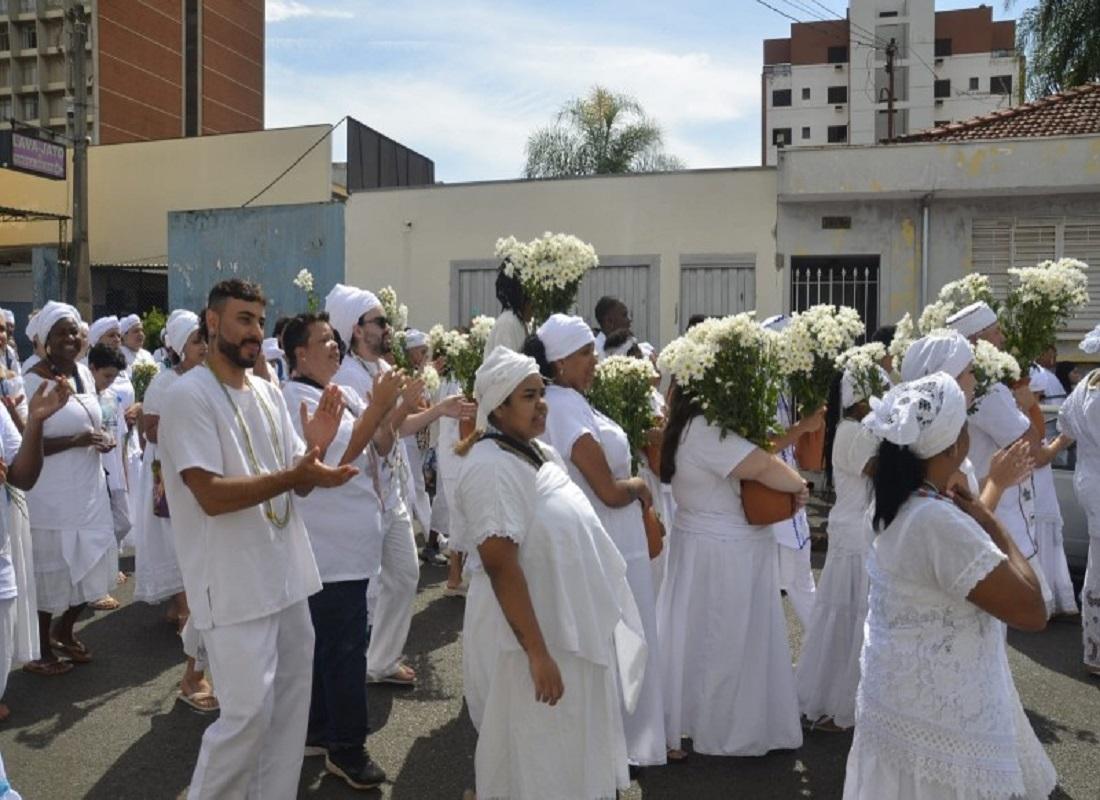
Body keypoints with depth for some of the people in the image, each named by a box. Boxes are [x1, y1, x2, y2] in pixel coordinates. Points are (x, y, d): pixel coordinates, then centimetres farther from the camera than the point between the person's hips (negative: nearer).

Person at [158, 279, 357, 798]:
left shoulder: (269, 393, 9)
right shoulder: (189, 396, -13)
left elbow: (298, 484, 9)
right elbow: (211, 496, -21)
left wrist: (317, 447, -12)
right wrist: (294, 474, -29)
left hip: (285, 575, 7)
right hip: (235, 585, -7)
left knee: (290, 707, 15)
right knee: (248, 715, -1)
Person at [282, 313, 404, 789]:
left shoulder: (340, 394, 13)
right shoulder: (295, 400, -14)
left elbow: (377, 442, 14)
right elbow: (340, 455, -21)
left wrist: (388, 404, 0)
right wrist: (379, 406, -20)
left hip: (345, 542, 10)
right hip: (333, 547, -10)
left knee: (327, 641, 18)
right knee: (346, 647, -3)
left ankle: (318, 730, 32)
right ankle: (347, 749, 8)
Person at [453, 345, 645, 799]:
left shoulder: (537, 452, 8)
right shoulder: (491, 467, -22)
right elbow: (501, 566, -27)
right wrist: (537, 653, -27)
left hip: (567, 628, 9)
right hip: (531, 636, -9)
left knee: (571, 756, 22)